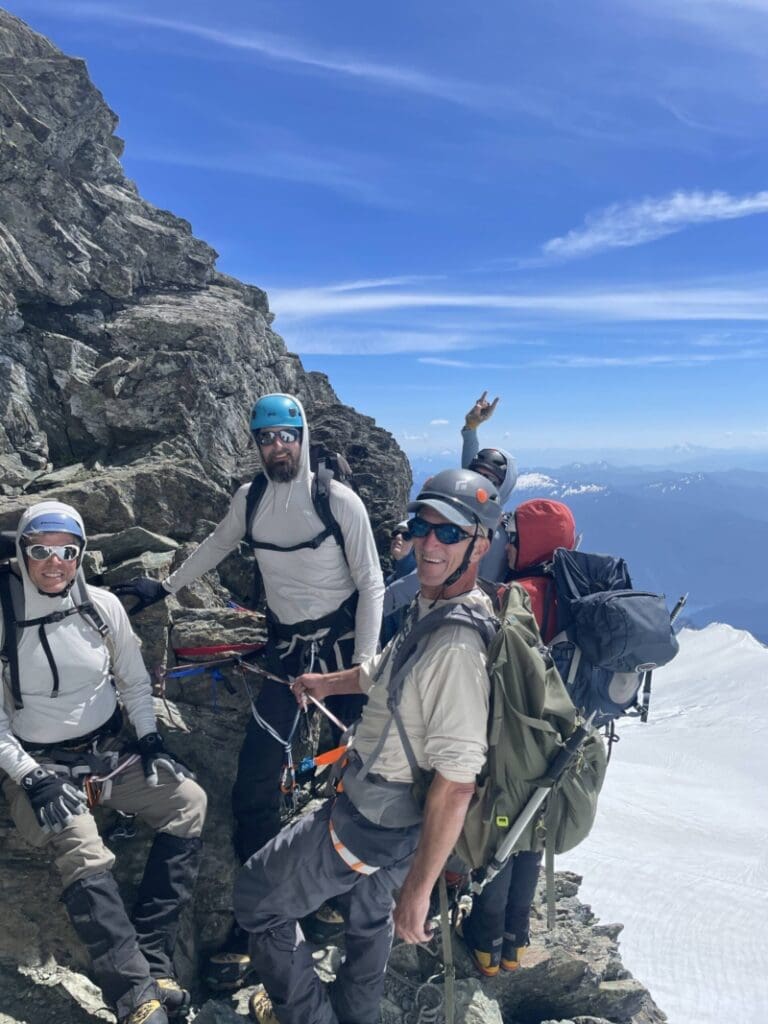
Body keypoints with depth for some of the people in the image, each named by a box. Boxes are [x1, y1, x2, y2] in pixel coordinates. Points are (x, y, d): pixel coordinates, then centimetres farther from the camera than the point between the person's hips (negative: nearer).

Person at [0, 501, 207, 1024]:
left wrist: (150, 737, -3)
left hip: (108, 752, 4)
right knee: (83, 851, -30)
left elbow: (134, 680, 9)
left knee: (189, 799, -15)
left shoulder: (103, 606, -4)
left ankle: (151, 958, -12)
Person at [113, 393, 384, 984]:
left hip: (341, 644, -3)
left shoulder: (339, 501, -13)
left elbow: (371, 584, -10)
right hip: (286, 652, 3)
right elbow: (217, 546, 19)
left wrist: (362, 670, -14)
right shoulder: (251, 499, -1)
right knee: (254, 787, -3)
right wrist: (166, 587, 24)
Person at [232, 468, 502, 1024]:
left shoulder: (456, 646, -34)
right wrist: (329, 682, 29)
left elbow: (456, 783, -32)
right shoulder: (429, 606, -4)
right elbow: (389, 670, 16)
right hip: (394, 810, 9)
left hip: (372, 822, -9)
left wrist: (418, 888, -23)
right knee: (368, 914, 32)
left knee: (258, 897, 11)